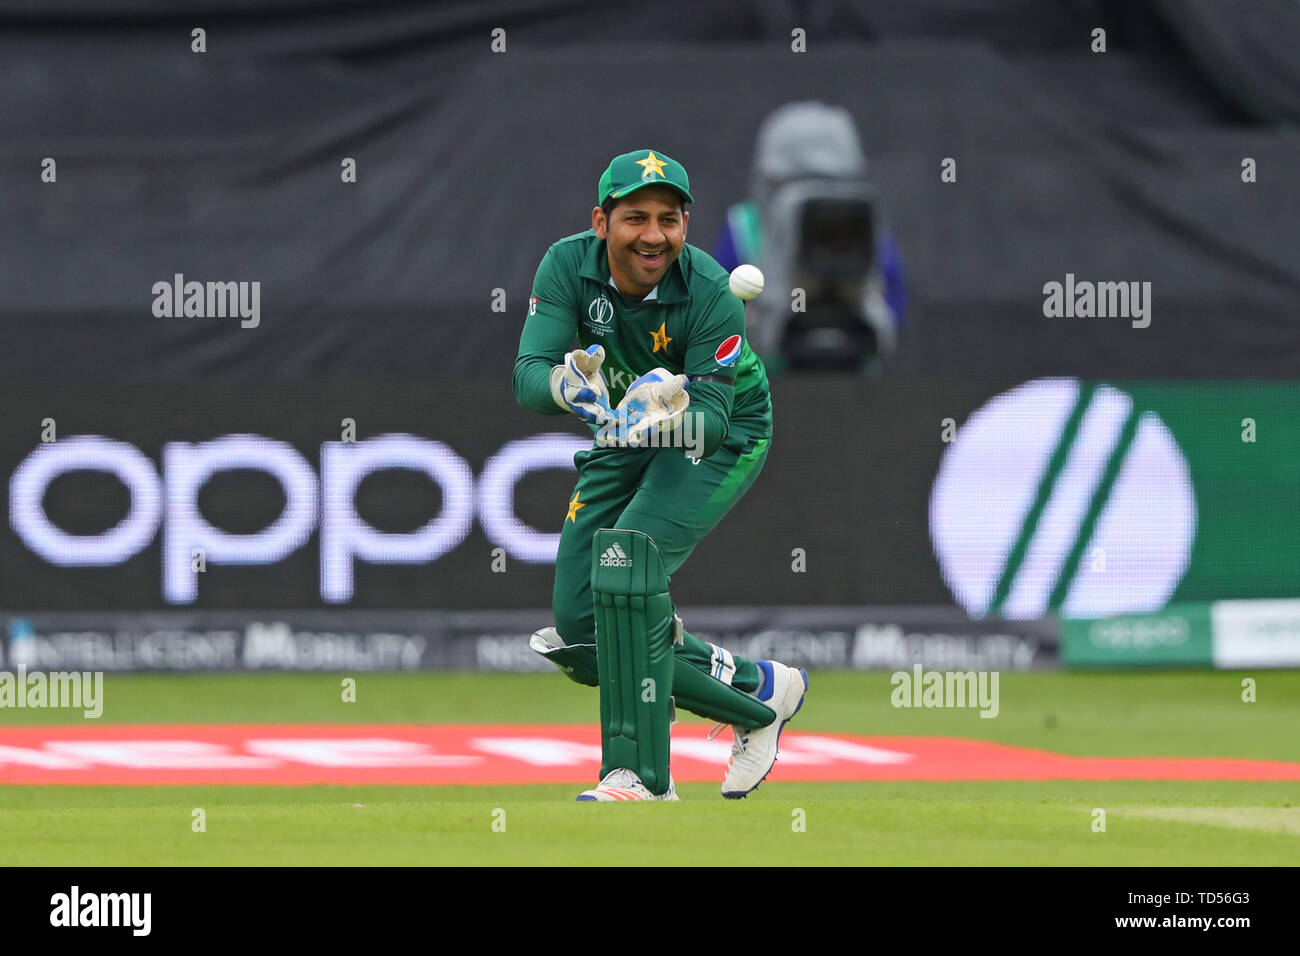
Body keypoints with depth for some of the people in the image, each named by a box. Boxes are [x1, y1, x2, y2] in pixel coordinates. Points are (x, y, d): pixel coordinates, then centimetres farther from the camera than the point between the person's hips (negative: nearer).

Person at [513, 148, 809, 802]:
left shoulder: (711, 294, -29)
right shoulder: (568, 266, -20)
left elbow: (711, 418, -29)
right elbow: (527, 377, -27)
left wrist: (666, 415, -52)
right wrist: (568, 384, -51)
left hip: (721, 435, -5)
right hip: (624, 432, 5)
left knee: (627, 555, -29)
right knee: (579, 625, -1)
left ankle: (640, 773, -24)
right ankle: (756, 690, 15)